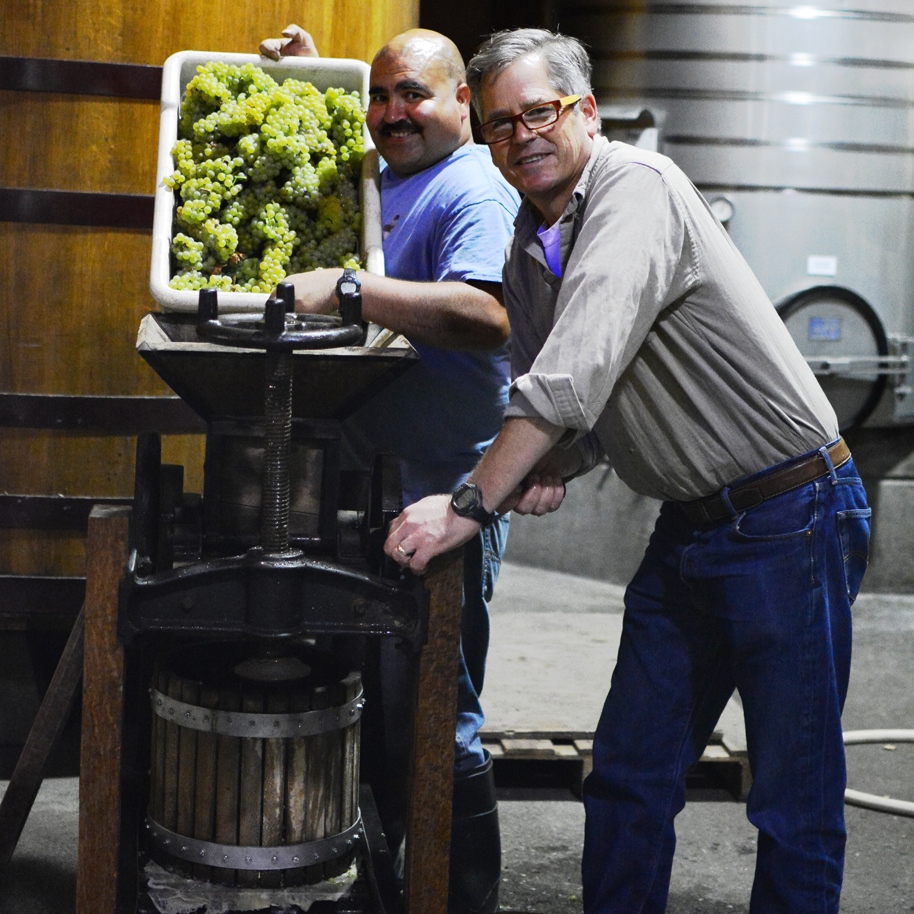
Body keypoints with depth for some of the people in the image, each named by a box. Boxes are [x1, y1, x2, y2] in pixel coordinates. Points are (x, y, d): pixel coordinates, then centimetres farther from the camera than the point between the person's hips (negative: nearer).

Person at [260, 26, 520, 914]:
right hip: (378, 475, 10)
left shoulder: (471, 190, -11)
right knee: (369, 694, 19)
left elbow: (485, 314, -30)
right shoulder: (385, 178, 17)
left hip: (443, 486, -9)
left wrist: (346, 287, -32)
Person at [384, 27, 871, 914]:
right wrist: (549, 471, -5)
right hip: (689, 531, 8)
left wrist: (469, 504, -33)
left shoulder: (638, 188, -17)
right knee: (629, 774, 11)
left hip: (790, 517, -8)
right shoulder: (527, 250, 11)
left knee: (794, 802, -1)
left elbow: (579, 369, -30)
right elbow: (543, 390, 18)